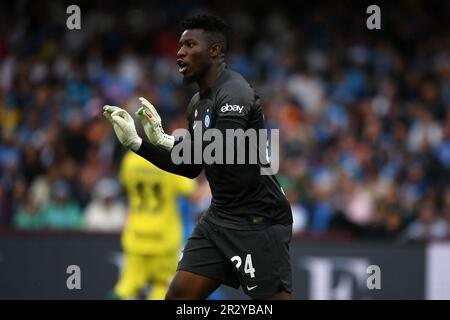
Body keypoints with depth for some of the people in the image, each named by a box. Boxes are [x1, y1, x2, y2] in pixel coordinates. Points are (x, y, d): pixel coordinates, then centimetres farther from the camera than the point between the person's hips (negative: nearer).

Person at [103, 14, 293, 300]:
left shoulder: (234, 92, -16)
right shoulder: (198, 103, 13)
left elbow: (225, 150, -31)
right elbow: (190, 167, 21)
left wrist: (165, 139, -26)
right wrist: (135, 142, 13)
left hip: (258, 221, -9)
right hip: (219, 217, 9)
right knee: (179, 296, 3)